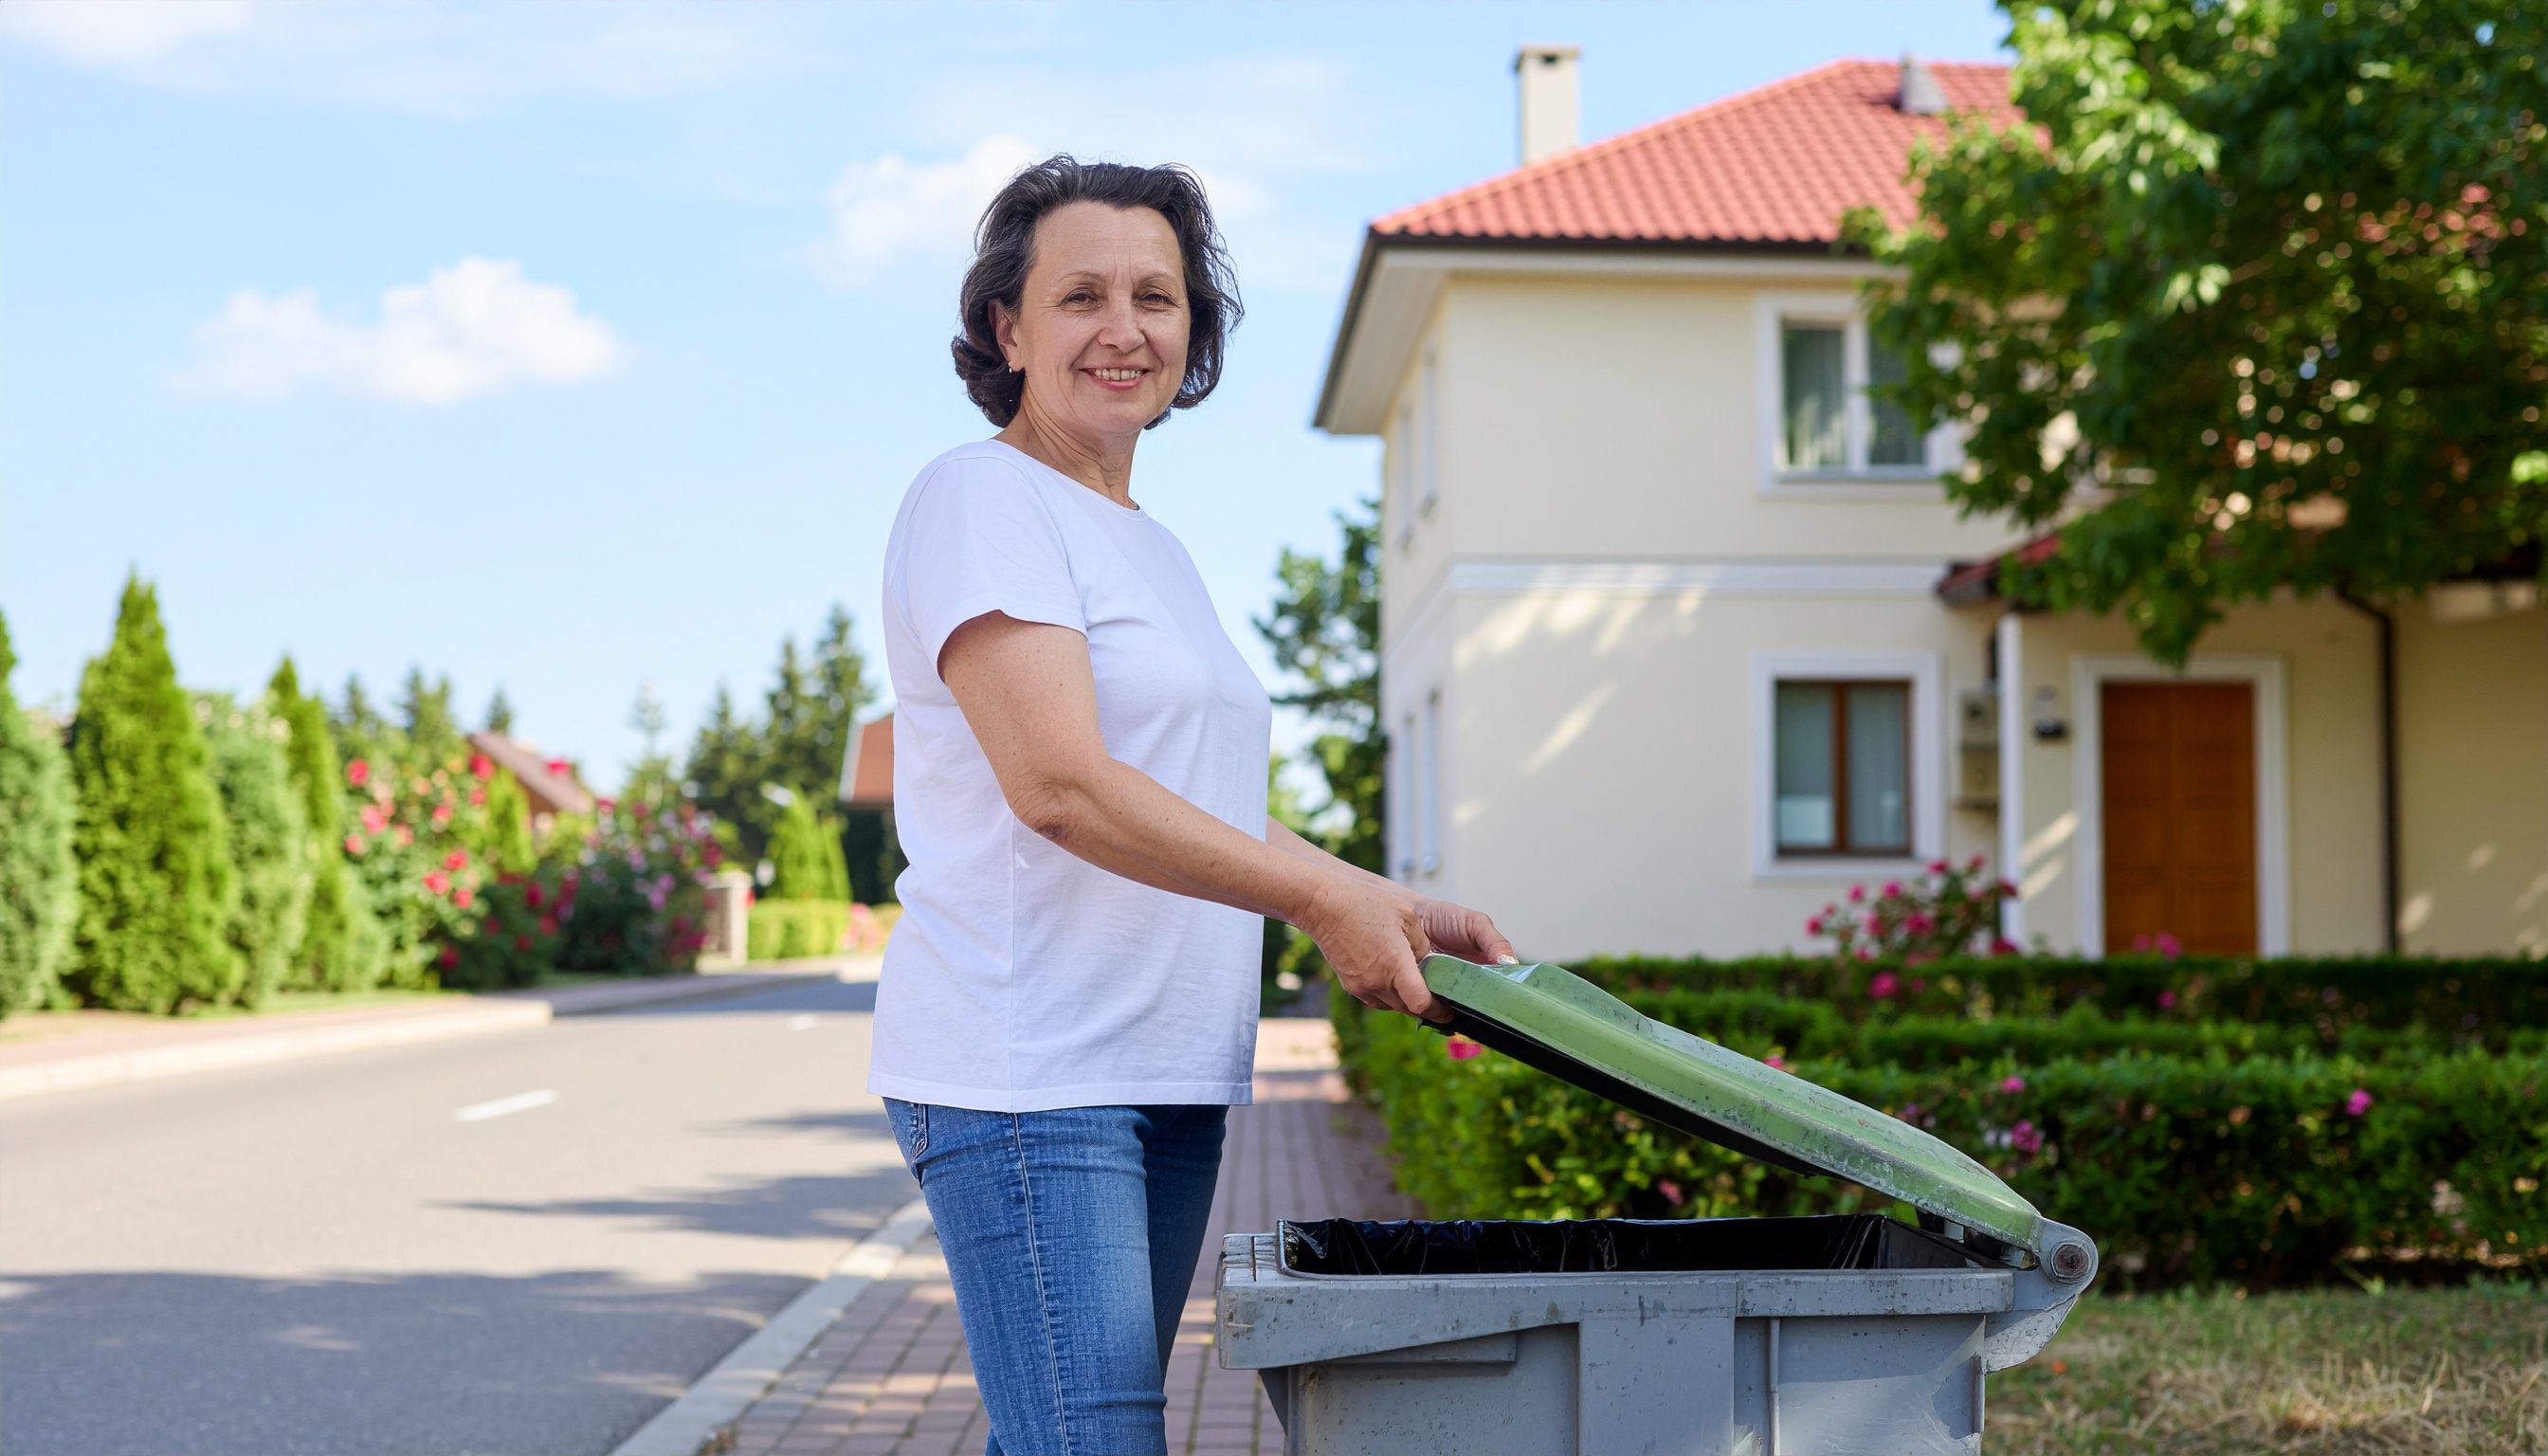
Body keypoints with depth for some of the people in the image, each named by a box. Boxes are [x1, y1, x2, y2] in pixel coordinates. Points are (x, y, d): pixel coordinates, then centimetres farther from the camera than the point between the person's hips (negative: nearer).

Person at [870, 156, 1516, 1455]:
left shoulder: (1154, 551, 22)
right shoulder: (981, 498, -6)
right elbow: (1063, 786, -17)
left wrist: (1400, 912, 11)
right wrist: (1324, 895, -16)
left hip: (1165, 1078, 9)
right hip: (1026, 1078, -8)